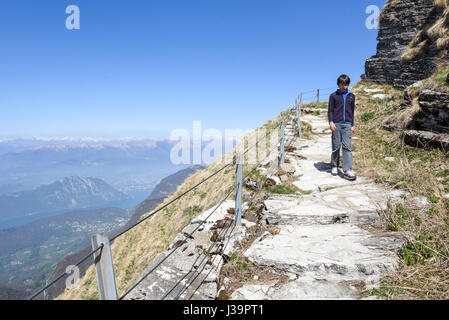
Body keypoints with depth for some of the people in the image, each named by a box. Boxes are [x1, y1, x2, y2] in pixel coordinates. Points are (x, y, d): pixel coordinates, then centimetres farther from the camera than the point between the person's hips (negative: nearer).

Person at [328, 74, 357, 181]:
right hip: (336, 124, -2)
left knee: (347, 147, -7)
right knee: (336, 147, 3)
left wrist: (352, 125, 15)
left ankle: (347, 170, -10)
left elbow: (352, 111, 18)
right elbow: (330, 110, 4)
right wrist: (331, 122, -10)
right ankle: (334, 166, 18)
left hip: (347, 125, 2)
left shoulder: (352, 96, 13)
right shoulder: (333, 96, 5)